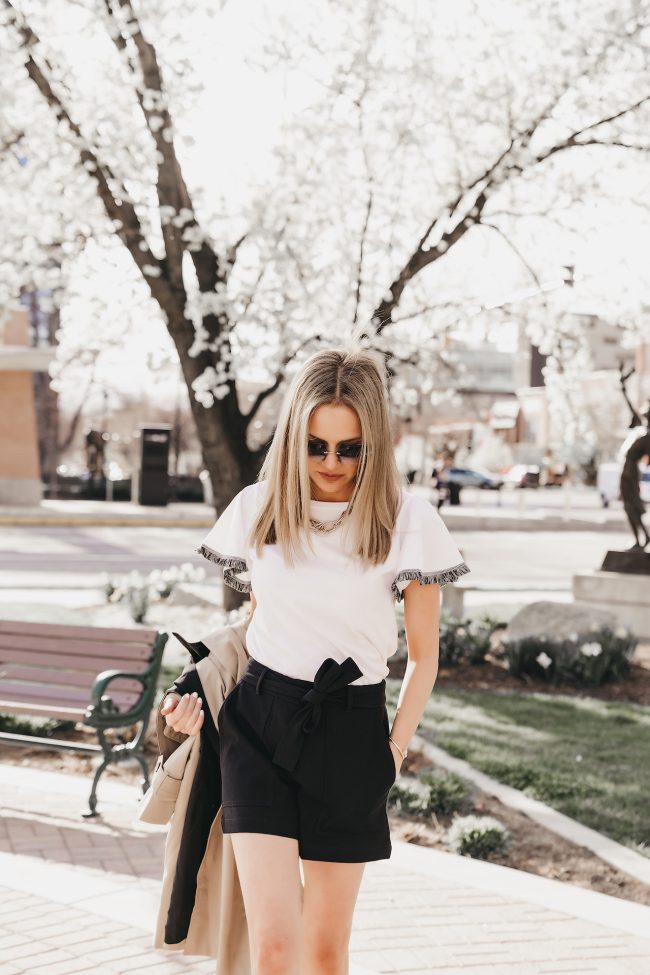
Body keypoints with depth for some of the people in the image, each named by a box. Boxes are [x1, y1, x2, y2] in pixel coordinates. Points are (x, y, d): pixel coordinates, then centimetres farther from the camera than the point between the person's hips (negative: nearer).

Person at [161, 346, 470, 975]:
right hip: (258, 718, 1)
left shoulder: (408, 521, -5)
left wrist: (395, 751, -2)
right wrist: (201, 695, 4)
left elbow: (423, 656, 4)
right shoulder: (257, 508, 3)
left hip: (351, 732, -1)